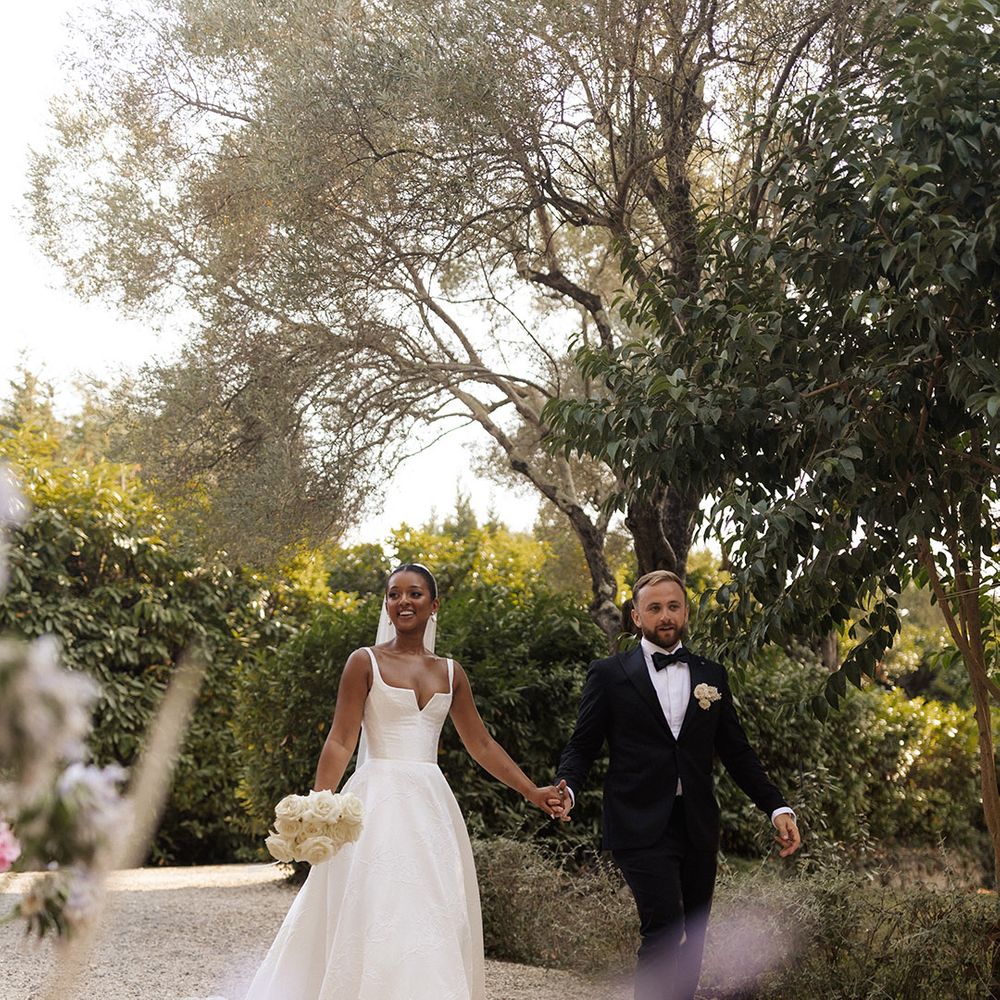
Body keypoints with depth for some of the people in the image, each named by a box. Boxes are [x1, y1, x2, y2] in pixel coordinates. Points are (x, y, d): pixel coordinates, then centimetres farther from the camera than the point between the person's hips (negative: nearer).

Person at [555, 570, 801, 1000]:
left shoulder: (711, 675, 12)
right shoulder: (609, 674, 2)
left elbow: (736, 751, 13)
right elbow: (582, 745, 2)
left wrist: (777, 807, 3)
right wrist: (568, 788, -18)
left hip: (697, 828, 4)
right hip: (642, 829, -4)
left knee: (692, 938, 9)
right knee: (664, 931, -18)